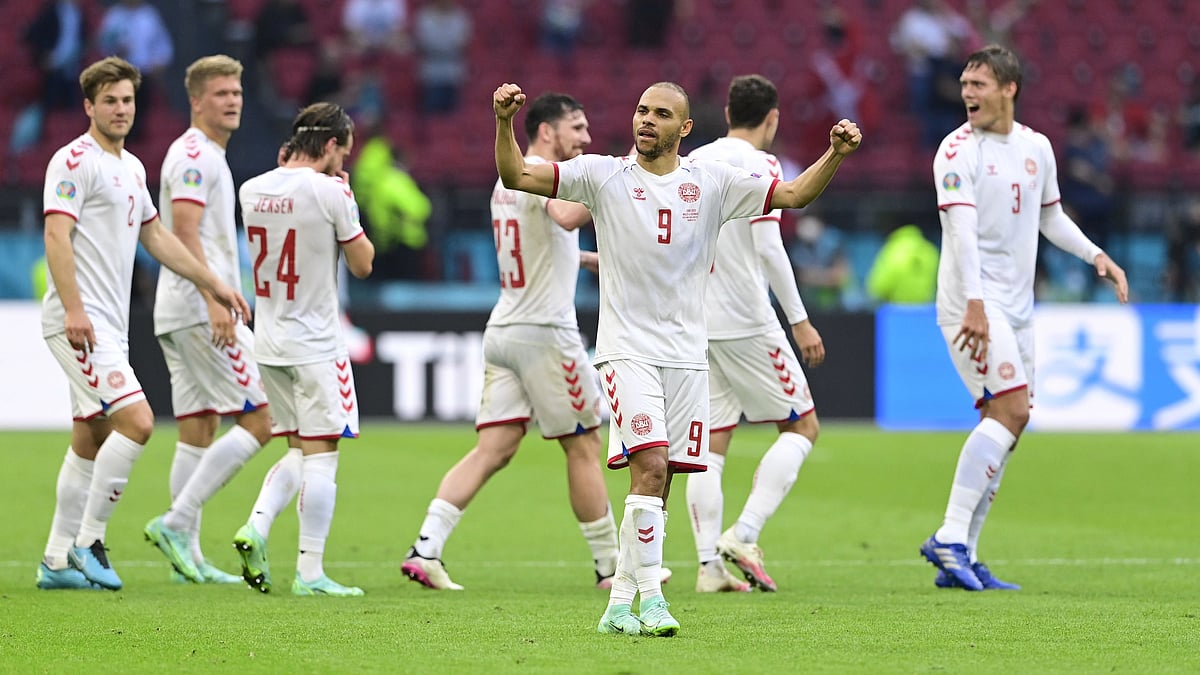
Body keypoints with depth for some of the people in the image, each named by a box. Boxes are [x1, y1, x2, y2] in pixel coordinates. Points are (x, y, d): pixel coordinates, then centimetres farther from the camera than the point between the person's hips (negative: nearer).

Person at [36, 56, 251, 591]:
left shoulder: (131, 167, 18)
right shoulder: (75, 161, -10)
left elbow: (155, 235, 29)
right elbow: (56, 235, -18)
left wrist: (213, 284, 27)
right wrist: (73, 308, -28)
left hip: (110, 324, 9)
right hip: (80, 321, -9)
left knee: (91, 440, 9)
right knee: (136, 421, -18)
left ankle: (58, 562, 14)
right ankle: (87, 543, -11)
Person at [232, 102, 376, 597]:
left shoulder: (252, 190, 5)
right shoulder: (329, 191, -13)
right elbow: (362, 264, -5)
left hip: (269, 342, 6)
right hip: (315, 343, -6)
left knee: (298, 450, 17)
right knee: (320, 454, -1)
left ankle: (256, 528, -3)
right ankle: (310, 572, -2)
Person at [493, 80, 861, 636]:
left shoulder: (712, 182, 7)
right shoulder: (603, 175, 1)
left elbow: (793, 194, 7)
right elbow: (516, 175, -4)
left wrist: (835, 154, -9)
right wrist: (504, 122, -20)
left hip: (687, 354, 3)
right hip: (627, 349, -3)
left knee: (658, 483, 3)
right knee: (649, 466, -19)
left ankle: (619, 605, 11)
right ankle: (650, 598, -16)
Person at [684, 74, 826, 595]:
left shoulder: (692, 162, 13)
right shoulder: (757, 163, -7)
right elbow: (768, 247, -15)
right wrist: (800, 321, -11)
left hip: (693, 326, 7)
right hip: (745, 320, -7)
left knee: (710, 444, 8)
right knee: (802, 426, 4)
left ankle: (710, 563, -1)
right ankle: (743, 536, -10)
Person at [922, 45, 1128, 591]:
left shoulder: (1036, 148, 12)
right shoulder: (958, 151, -10)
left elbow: (1050, 216, 25)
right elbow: (961, 228, -20)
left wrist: (1095, 255, 11)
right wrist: (974, 303, -30)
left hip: (1017, 306, 7)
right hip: (973, 303, -7)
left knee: (1010, 422, 4)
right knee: (1010, 409, -19)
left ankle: (962, 557, 7)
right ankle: (950, 538, -20)